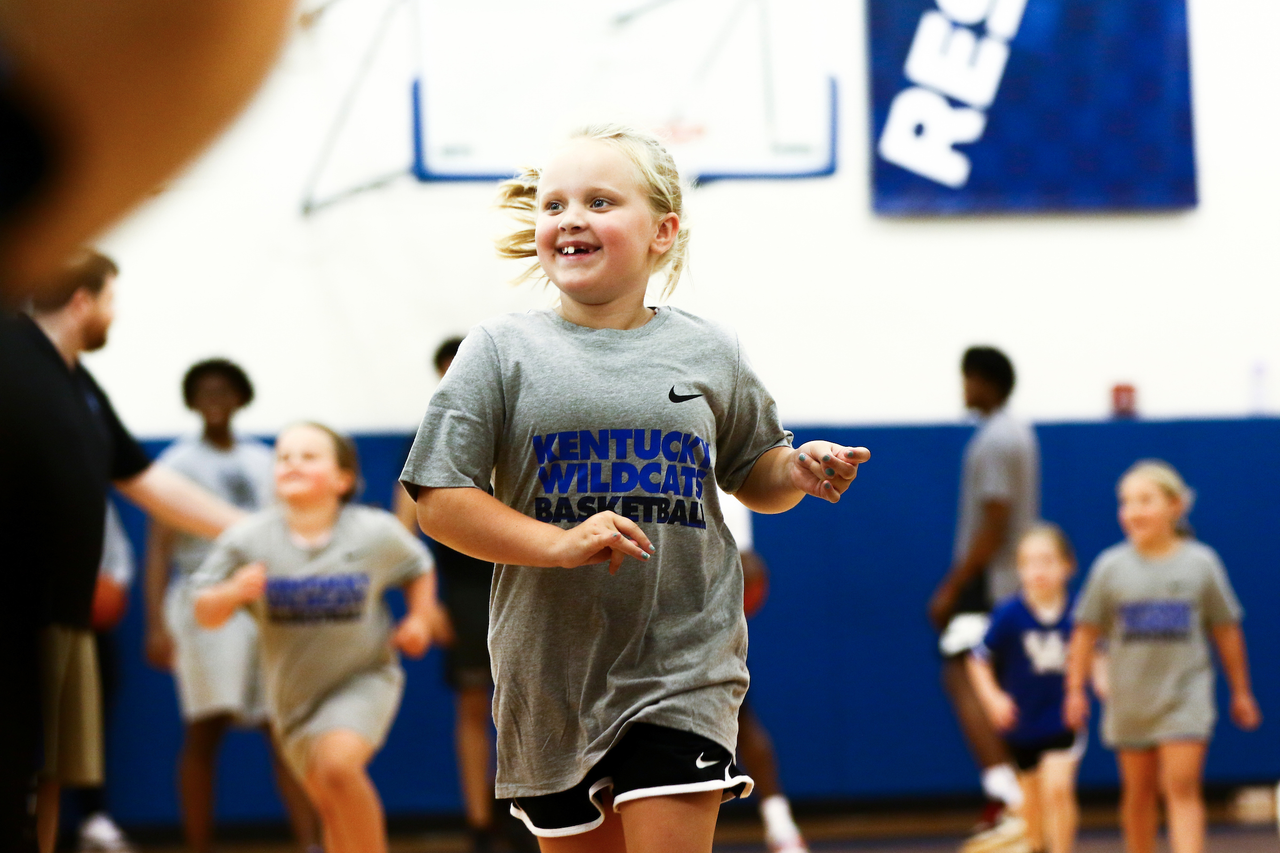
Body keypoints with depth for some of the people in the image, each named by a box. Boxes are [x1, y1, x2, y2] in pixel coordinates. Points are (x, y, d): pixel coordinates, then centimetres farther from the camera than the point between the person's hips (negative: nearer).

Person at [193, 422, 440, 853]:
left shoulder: (376, 534, -12)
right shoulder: (247, 540, -13)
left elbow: (419, 569, 9)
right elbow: (205, 612, -9)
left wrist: (420, 619, -6)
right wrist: (233, 593, -29)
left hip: (363, 676, -3)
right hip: (293, 686, 3)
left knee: (338, 763, -29)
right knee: (331, 808, 13)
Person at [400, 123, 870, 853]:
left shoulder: (708, 352, 5)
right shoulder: (503, 350, -1)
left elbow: (752, 476, 18)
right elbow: (440, 501, -5)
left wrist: (800, 472, -5)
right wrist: (561, 545, -19)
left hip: (682, 667, 0)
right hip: (555, 671, 0)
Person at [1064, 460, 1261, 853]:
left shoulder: (1200, 563, -2)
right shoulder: (1110, 567, -2)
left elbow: (1226, 630, 6)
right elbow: (1086, 632, 2)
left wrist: (1241, 692, 10)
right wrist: (1075, 690, -3)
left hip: (1186, 697, -2)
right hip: (1130, 699, 2)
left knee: (1182, 788, -12)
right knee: (1139, 791, 11)